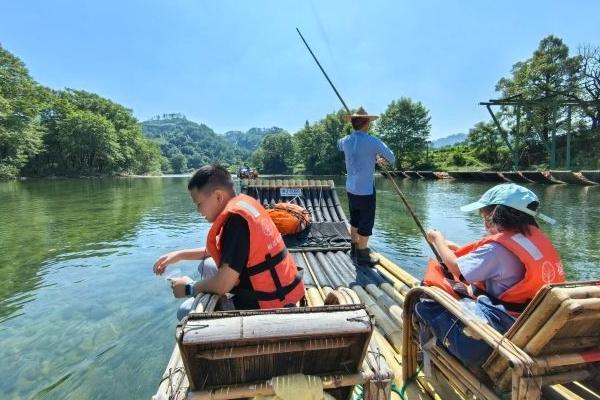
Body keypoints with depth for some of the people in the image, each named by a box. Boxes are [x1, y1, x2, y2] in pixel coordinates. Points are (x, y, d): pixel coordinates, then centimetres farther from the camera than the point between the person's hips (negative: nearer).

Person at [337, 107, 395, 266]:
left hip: (351, 188, 7)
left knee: (355, 220, 21)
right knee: (366, 223, 7)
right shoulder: (372, 141, -17)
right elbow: (391, 158, -6)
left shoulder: (346, 141, 0)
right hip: (366, 190, -6)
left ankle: (355, 248, 37)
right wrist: (380, 159, 18)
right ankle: (362, 255, 18)